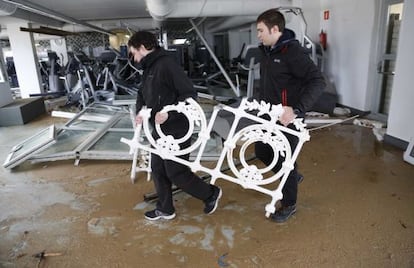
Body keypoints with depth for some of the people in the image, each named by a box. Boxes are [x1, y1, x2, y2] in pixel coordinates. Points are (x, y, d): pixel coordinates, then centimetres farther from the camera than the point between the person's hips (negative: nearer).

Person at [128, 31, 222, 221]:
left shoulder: (167, 64, -17)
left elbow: (190, 94, -22)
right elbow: (143, 94, 19)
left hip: (175, 131, -9)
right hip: (159, 129, 9)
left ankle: (211, 193, 21)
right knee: (158, 170, 15)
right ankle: (165, 209, 32)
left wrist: (168, 113, -29)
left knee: (176, 172, -1)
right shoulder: (149, 68, 12)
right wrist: (140, 111, -1)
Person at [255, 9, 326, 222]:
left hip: (286, 118, -9)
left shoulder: (293, 51, -19)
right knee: (261, 151, 18)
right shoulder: (266, 50, 8)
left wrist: (296, 110, -36)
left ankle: (289, 205, 26)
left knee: (285, 160, 3)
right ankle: (293, 176, 41)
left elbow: (318, 82, -27)